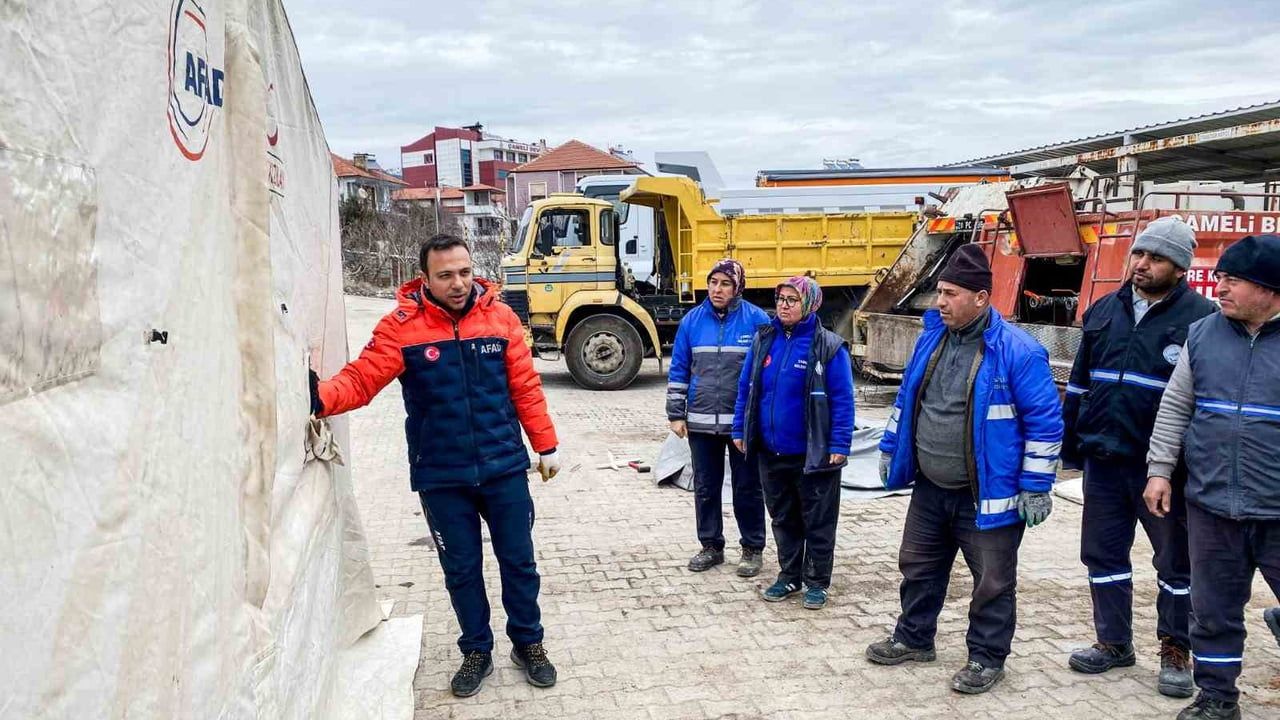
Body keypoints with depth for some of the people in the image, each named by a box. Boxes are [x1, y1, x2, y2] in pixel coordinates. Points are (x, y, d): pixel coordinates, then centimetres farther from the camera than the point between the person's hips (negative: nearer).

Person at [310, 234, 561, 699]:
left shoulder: (500, 317, -4)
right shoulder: (401, 326, -8)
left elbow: (525, 386, 0)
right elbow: (361, 379, -16)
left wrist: (546, 446, 3)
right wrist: (320, 397, -36)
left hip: (504, 468, 1)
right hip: (440, 477, -1)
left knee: (519, 560, 11)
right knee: (461, 569, 12)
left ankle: (528, 643, 32)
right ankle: (477, 651, 32)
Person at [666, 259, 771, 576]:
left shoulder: (757, 320, -5)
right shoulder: (692, 321, 3)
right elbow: (678, 370, 7)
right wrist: (676, 414, 3)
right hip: (701, 422, 3)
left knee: (747, 487, 8)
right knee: (705, 487, 12)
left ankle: (752, 548, 22)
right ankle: (711, 546, 26)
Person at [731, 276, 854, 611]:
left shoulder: (828, 346, -11)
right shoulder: (764, 340, 4)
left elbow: (842, 399, -11)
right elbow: (745, 388, 10)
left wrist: (839, 445, -14)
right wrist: (740, 431, 8)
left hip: (813, 454, -5)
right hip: (770, 452, 5)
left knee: (818, 521, 9)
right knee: (782, 517, 17)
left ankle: (817, 582, 23)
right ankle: (789, 576, 32)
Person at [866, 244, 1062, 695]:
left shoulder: (1017, 351, -17)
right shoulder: (931, 338, 3)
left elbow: (1045, 421, -15)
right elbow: (907, 400, 16)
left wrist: (1035, 486, -15)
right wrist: (890, 450, 17)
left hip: (987, 496, -6)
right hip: (929, 489, 6)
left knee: (992, 581, 8)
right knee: (918, 566, 18)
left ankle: (987, 658, 25)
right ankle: (914, 638, 37)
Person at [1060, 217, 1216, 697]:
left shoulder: (1201, 318, -8)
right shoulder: (1105, 310, 7)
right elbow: (1079, 383, 13)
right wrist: (1069, 446, 12)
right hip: (1104, 459, 5)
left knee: (1176, 562, 10)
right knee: (1102, 552, 13)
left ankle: (1176, 652, 26)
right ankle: (1114, 642, 28)